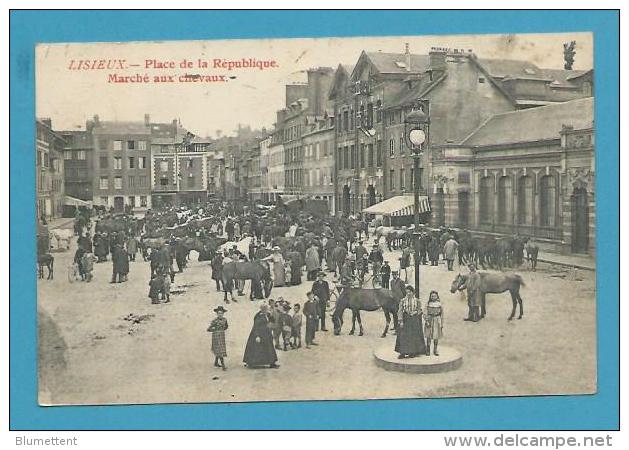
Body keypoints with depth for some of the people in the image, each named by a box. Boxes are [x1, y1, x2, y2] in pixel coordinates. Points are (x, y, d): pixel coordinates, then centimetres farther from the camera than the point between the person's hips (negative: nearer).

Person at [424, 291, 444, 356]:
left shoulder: (439, 304, 1)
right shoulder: (428, 304, -1)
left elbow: (442, 314, 6)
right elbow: (426, 313, -1)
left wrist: (442, 323, 4)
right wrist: (427, 321, -12)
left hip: (437, 320, 1)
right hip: (430, 319, -1)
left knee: (436, 336, 6)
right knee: (428, 336, 2)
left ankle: (435, 350, 19)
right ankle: (428, 350, 13)